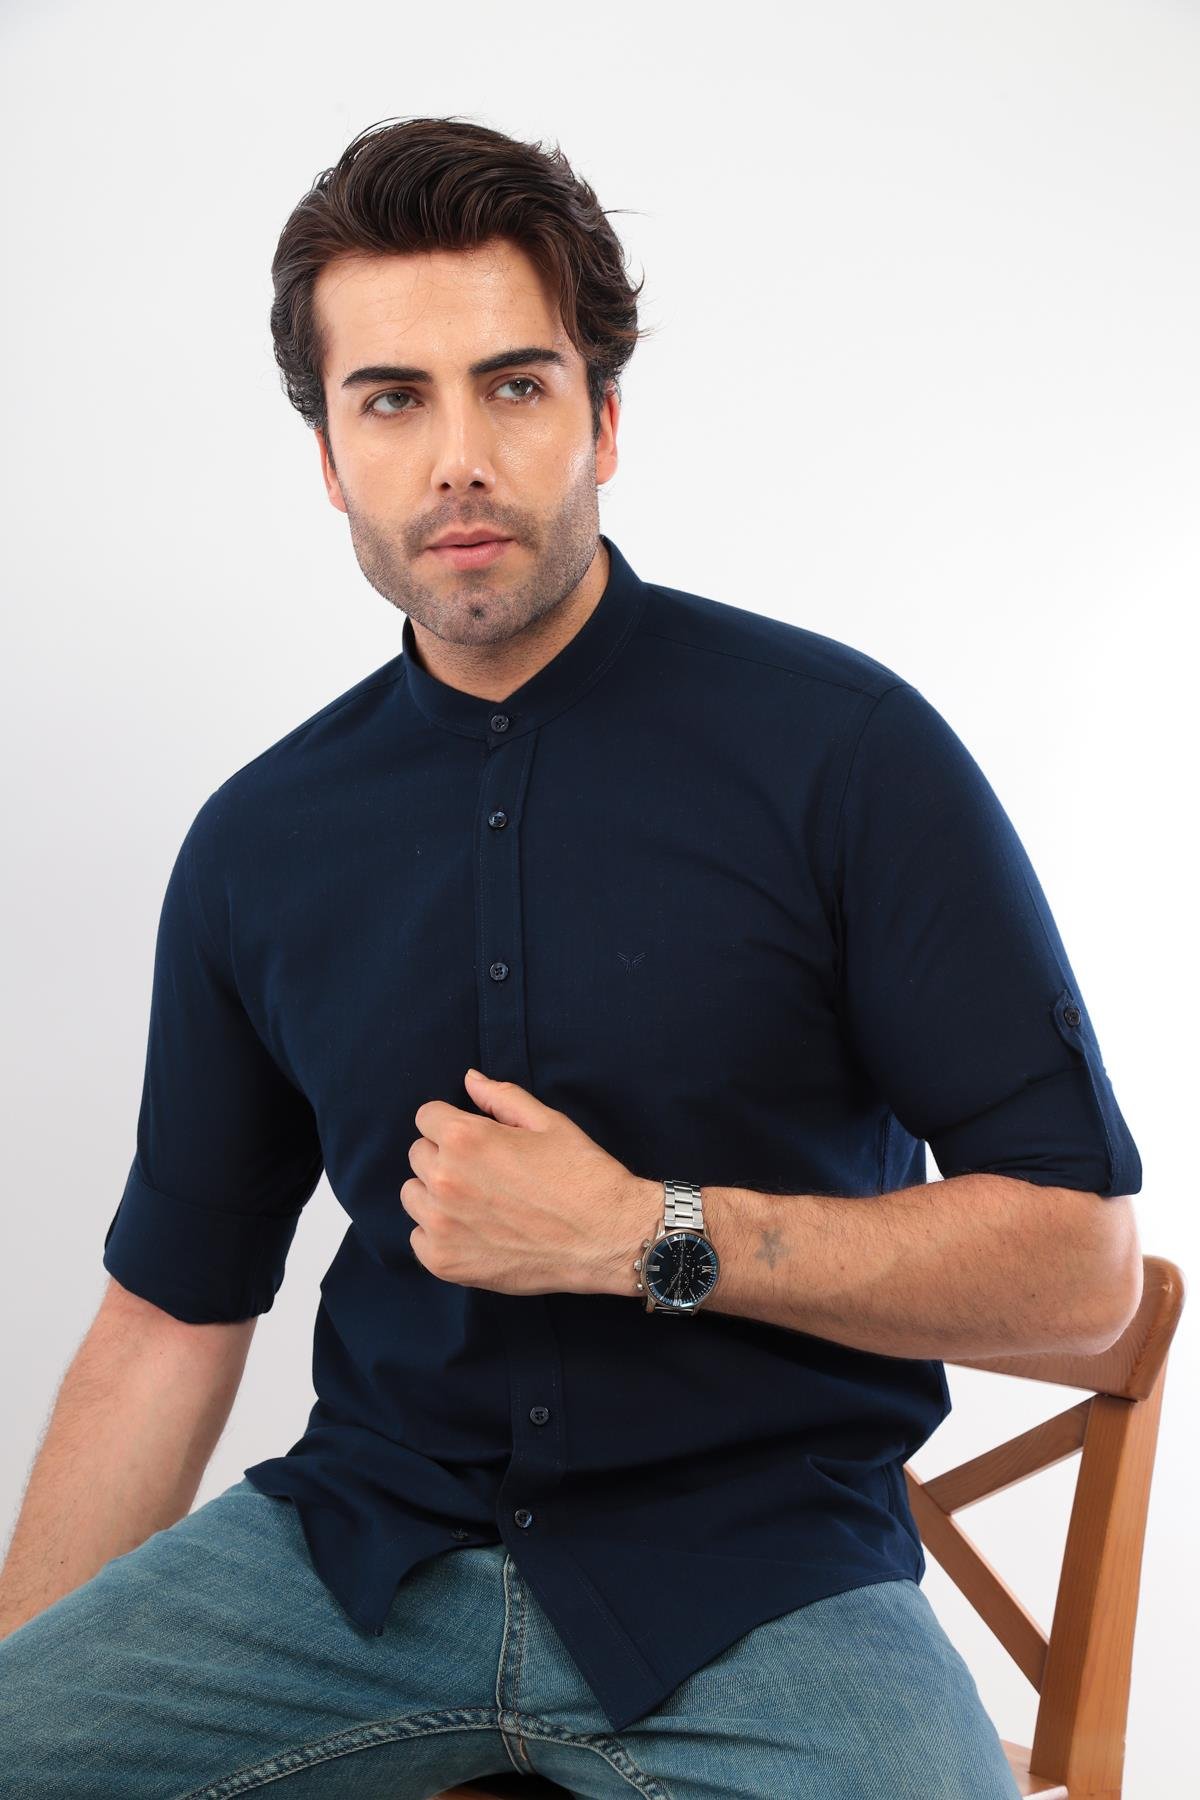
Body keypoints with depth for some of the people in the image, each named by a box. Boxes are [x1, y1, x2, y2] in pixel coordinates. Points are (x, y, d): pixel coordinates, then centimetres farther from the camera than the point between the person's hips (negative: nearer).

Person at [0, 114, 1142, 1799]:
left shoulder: (844, 745, -9)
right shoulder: (258, 843, 4)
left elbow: (1079, 1259, -9)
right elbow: (174, 1313, 9)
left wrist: (645, 1237, -16)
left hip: (759, 1569, -3)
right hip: (366, 1538, 4)